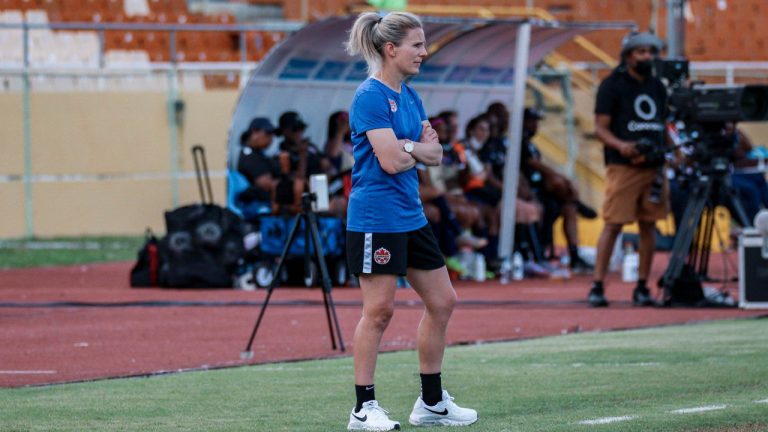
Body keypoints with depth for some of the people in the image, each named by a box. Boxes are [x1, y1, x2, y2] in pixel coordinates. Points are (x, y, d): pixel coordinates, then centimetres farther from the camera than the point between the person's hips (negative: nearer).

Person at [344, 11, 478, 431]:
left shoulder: (409, 97, 13)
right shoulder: (370, 97, -14)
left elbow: (436, 153, 8)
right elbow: (390, 160, -21)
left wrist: (408, 147, -11)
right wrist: (420, 150, -2)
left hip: (410, 216, 9)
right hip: (376, 218, -9)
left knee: (442, 302, 11)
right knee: (379, 310, -7)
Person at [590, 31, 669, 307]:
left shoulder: (657, 87, 18)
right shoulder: (612, 85, 0)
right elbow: (600, 127, -5)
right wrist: (620, 145, -23)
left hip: (653, 167, 6)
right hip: (622, 167, -6)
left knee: (649, 225, 5)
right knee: (613, 225, -9)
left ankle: (642, 288, 11)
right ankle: (597, 287, -7)